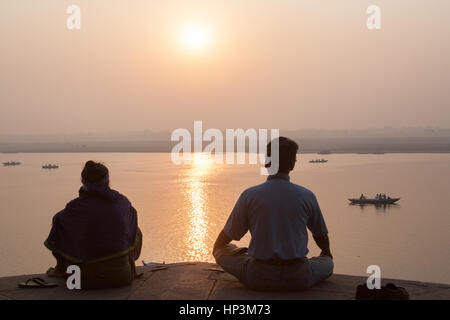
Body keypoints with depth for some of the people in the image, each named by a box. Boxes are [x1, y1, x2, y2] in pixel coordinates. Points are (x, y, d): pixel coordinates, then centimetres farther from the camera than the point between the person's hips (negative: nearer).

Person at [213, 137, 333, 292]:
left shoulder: (249, 195, -6)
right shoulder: (307, 196, -3)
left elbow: (227, 235, 5)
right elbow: (321, 236, 14)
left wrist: (216, 248, 30)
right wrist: (327, 253, 38)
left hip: (259, 279, -1)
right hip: (298, 280, 1)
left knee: (222, 251, 20)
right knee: (327, 263, 29)